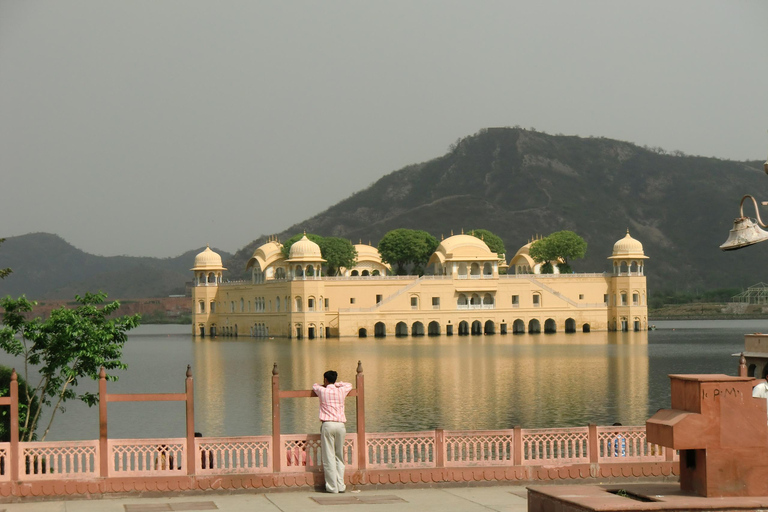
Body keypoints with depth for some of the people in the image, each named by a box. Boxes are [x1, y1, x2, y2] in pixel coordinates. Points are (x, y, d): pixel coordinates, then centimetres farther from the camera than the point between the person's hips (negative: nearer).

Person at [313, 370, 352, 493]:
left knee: (329, 457, -2)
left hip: (328, 425, -3)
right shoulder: (341, 391, 9)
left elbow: (314, 385, 26)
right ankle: (341, 485, 8)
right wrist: (336, 384, 35)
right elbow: (349, 385, 33)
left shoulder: (322, 391, 2)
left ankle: (332, 486, -5)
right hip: (340, 425, 3)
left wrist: (325, 386, 40)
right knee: (339, 457, 11)